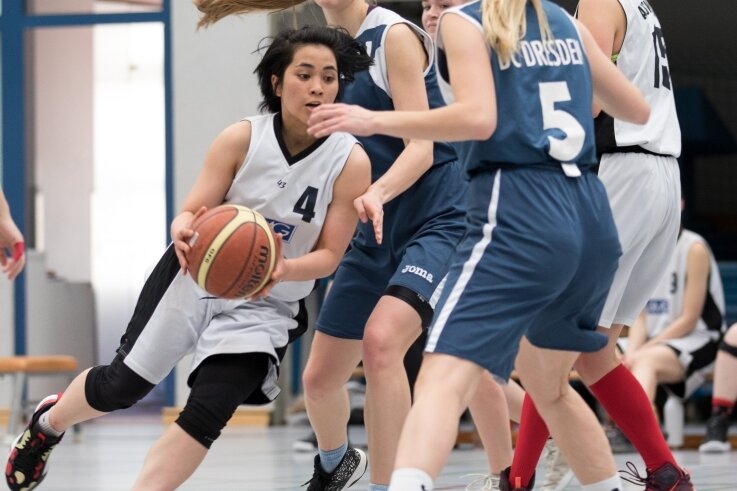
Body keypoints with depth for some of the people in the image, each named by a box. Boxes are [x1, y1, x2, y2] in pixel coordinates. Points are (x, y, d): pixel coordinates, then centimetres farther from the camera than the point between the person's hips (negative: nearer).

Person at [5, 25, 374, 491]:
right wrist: (185, 231, -38)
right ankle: (49, 422, 37)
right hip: (198, 275, 0)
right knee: (121, 385, 6)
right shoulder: (241, 139, -14)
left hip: (268, 304, 0)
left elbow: (329, 255, -13)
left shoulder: (351, 162, -16)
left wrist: (283, 270, -35)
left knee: (205, 416, -17)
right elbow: (192, 213, -12)